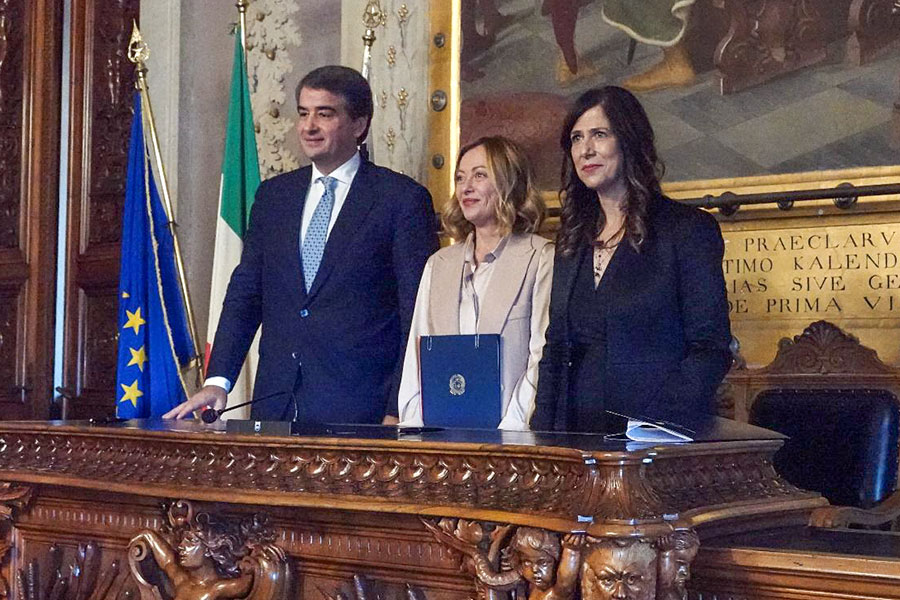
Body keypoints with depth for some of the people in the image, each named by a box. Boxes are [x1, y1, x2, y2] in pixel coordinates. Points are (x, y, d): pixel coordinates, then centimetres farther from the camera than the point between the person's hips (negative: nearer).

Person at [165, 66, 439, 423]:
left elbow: (417, 316, -5)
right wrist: (217, 380, 1)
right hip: (275, 403, 4)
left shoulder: (404, 199, -2)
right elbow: (244, 293, 13)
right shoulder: (273, 194, 14)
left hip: (357, 407, -4)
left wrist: (400, 411, -11)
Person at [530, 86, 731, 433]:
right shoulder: (573, 240, 15)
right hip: (576, 429, 4)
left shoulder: (688, 229, -2)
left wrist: (658, 427, -19)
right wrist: (542, 430, 3)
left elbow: (711, 350, -7)